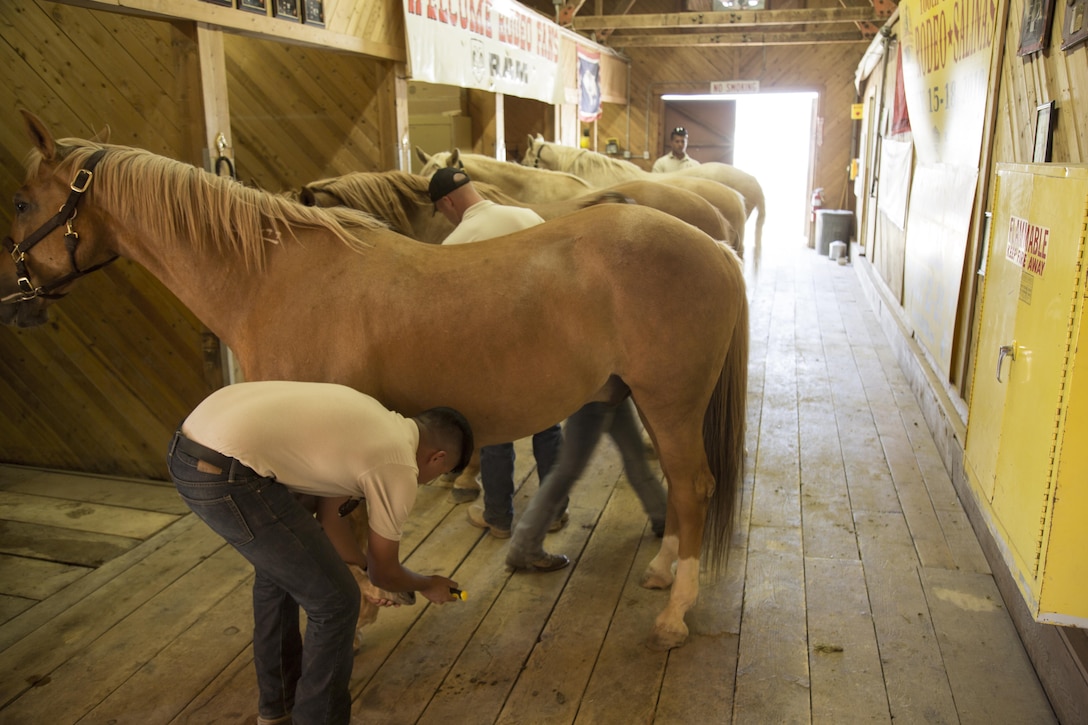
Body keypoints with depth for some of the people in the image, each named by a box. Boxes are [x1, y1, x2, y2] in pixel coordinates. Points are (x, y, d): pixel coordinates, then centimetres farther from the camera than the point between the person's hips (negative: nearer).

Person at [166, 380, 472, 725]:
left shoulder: (374, 421, 23)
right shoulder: (399, 468, -2)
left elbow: (330, 516, 32)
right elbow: (384, 571, 13)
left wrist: (364, 567, 46)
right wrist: (428, 585, 33)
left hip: (190, 444, 10)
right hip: (225, 473, -10)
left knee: (278, 563, 30)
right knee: (335, 602, 4)